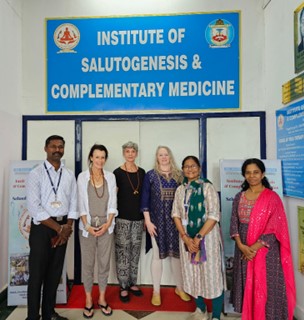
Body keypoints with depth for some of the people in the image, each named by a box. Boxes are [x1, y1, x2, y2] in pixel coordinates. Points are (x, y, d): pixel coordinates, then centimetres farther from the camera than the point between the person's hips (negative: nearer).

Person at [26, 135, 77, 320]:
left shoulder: (69, 175, 6)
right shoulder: (36, 174, -7)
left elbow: (73, 204, 6)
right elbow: (34, 207, -14)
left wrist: (67, 228, -6)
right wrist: (59, 228, -15)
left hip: (63, 227, 4)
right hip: (42, 227, -4)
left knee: (55, 272, 13)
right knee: (37, 273, 5)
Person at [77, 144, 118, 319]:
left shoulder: (110, 176, 2)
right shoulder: (82, 177, -3)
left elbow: (113, 202, 2)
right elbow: (81, 203, -4)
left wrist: (108, 223, -8)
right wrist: (87, 225, -11)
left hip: (106, 225, 2)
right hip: (88, 225, -1)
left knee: (105, 262, 9)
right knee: (88, 263, 8)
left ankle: (102, 298, 26)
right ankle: (88, 299, 24)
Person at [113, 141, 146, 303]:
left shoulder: (142, 172, 7)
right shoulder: (118, 173, -5)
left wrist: (146, 216, 10)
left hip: (138, 218, 4)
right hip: (122, 218, -4)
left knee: (135, 252, 13)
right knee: (123, 253, 1)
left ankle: (132, 283, 28)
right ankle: (123, 287, 16)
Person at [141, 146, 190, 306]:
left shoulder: (179, 175, 4)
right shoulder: (151, 175, -2)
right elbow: (145, 199, -3)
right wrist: (148, 221, -8)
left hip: (176, 220, 2)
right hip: (157, 221, -2)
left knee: (176, 254, 12)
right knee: (157, 255, 8)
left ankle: (179, 288, 32)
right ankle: (156, 291, 24)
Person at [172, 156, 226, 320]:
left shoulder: (207, 187, -8)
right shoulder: (180, 190, 6)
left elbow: (214, 215, -13)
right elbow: (176, 214, 4)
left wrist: (198, 237, -17)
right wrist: (185, 237, -9)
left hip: (207, 236, -4)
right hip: (187, 238, 5)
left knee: (211, 274, 1)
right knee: (192, 274, 14)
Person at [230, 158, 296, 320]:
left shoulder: (272, 197, -8)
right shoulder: (239, 197, 4)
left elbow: (274, 229, -12)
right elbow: (234, 223, 2)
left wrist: (254, 248, -16)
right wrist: (241, 246, -12)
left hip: (265, 251, -4)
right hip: (243, 250, 4)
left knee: (265, 287, 6)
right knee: (247, 285, 14)